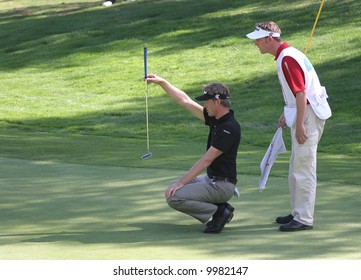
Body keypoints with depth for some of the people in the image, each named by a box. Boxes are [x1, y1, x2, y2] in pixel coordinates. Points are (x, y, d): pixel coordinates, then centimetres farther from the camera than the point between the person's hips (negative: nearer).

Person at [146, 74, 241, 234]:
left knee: (174, 197, -18)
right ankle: (218, 208, 10)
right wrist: (161, 82, 10)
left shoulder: (229, 127, -22)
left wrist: (181, 182, -20)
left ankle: (219, 212, -7)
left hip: (221, 185, -10)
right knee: (171, 189, 16)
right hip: (211, 179, 10)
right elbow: (185, 101, 12)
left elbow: (206, 160, -22)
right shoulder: (215, 119, 5)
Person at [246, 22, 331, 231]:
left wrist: (299, 125, -23)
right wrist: (287, 114, 25)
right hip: (302, 114, 11)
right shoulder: (286, 55, 13)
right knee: (296, 170, 18)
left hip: (308, 116, -11)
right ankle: (299, 212, 28)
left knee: (303, 169, -8)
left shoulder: (287, 59, -19)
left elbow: (301, 93, -23)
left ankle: (304, 219, -5)